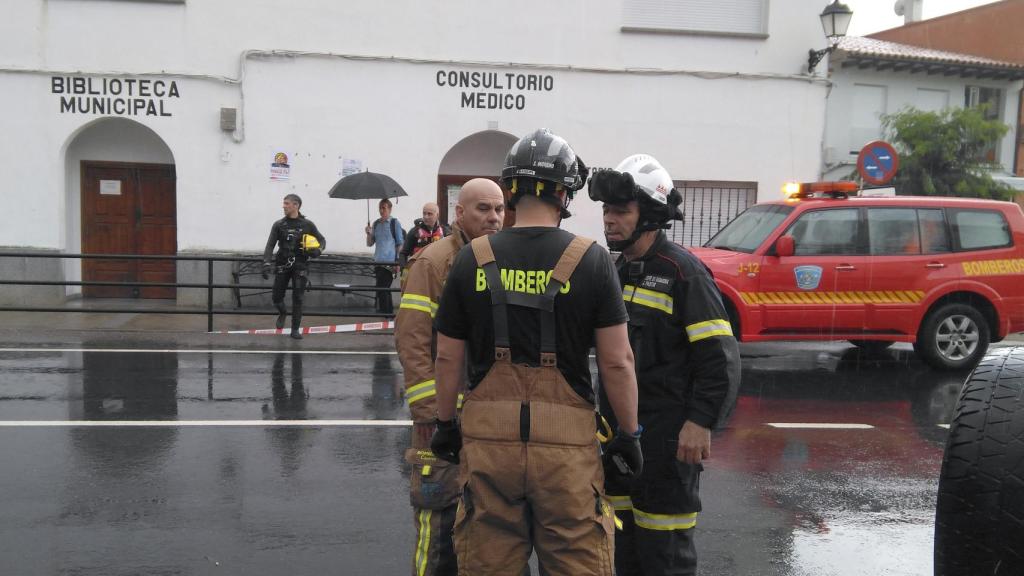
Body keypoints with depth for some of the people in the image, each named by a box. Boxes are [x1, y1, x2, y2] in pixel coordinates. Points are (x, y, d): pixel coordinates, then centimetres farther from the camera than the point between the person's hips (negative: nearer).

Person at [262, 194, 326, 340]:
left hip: (300, 266, -1)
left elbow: (322, 240, 10)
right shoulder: (279, 225, 1)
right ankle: (282, 312, 36)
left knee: (297, 299, -1)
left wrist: (318, 250, -12)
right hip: (282, 265, 1)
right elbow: (270, 245, -3)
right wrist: (267, 263, -16)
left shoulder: (307, 224, -1)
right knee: (276, 297, 2)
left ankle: (295, 329, 10)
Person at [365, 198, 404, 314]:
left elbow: (400, 244, -3)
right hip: (378, 261, 6)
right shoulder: (376, 224, 13)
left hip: (389, 262, -6)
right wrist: (369, 234, -4)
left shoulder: (395, 223, -3)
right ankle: (389, 311, 21)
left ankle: (384, 312, -5)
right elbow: (369, 243, 16)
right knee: (385, 289, 12)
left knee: (381, 289, -11)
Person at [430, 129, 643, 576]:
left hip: (488, 438, 2)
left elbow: (447, 357, 5)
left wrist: (445, 424, 17)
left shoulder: (472, 259, 1)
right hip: (566, 442, -2)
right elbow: (616, 362, -6)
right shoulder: (590, 260, -5)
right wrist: (629, 433, 6)